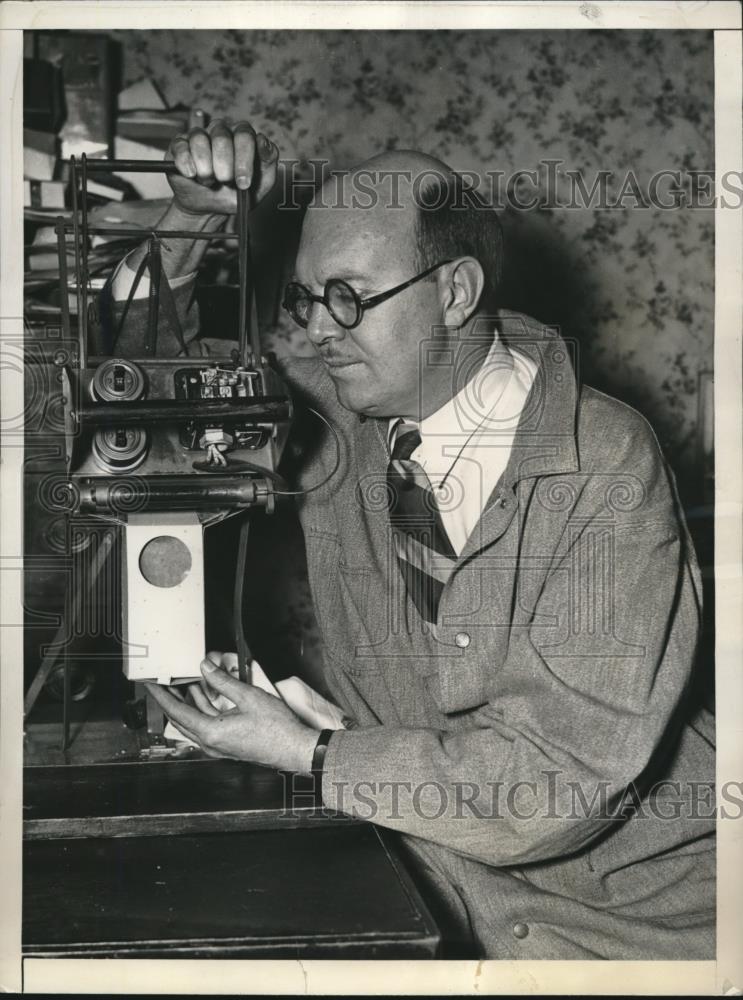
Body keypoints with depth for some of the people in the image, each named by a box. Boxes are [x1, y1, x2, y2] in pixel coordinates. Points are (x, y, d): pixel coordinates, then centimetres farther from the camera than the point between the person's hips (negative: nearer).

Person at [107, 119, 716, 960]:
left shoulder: (605, 465, -17)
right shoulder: (339, 421, -3)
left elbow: (573, 766, -20)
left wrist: (305, 754, -19)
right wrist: (188, 222, -9)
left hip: (635, 901, -3)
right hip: (438, 879, 4)